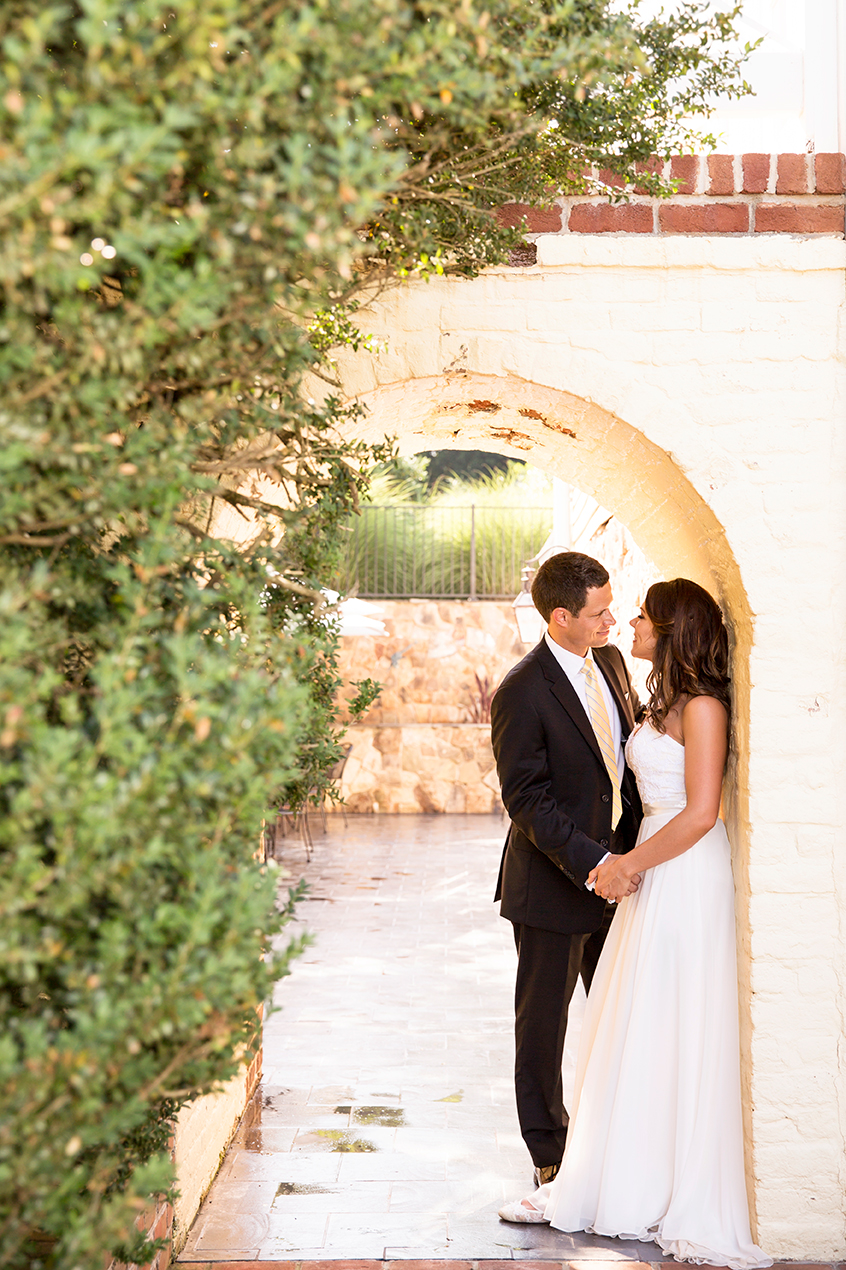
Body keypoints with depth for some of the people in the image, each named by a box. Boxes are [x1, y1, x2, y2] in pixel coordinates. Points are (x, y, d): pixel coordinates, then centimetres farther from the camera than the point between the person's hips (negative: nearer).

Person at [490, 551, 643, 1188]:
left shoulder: (611, 661, 3)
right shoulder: (522, 693, -19)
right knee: (544, 1021, 9)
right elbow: (528, 801, -21)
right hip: (554, 885, -7)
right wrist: (593, 865, -27)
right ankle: (549, 1154, 24)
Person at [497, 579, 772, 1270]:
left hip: (687, 878, -9)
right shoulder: (665, 701, 13)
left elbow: (701, 812, -19)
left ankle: (691, 1207, 10)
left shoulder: (702, 705, -13)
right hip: (654, 873, 9)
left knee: (677, 1035, -1)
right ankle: (611, 1187, 21)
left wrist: (628, 864, -14)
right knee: (630, 1032, 11)